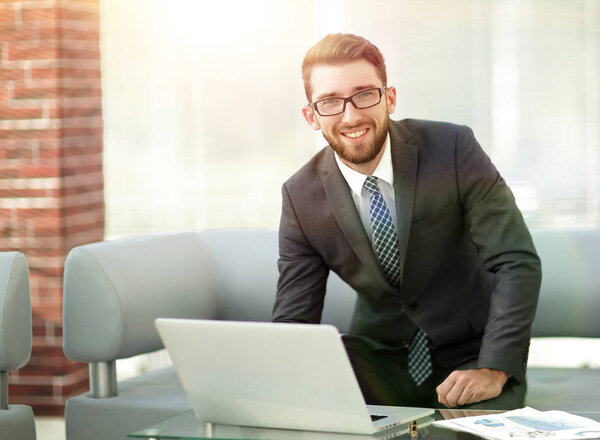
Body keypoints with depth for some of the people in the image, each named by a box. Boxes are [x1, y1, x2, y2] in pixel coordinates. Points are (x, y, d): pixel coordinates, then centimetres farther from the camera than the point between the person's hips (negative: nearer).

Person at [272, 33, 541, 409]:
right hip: (379, 360, 2)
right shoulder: (302, 197, -6)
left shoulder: (454, 149, -14)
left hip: (470, 355, -2)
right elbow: (293, 320, -4)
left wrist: (493, 369, -26)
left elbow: (518, 263, -15)